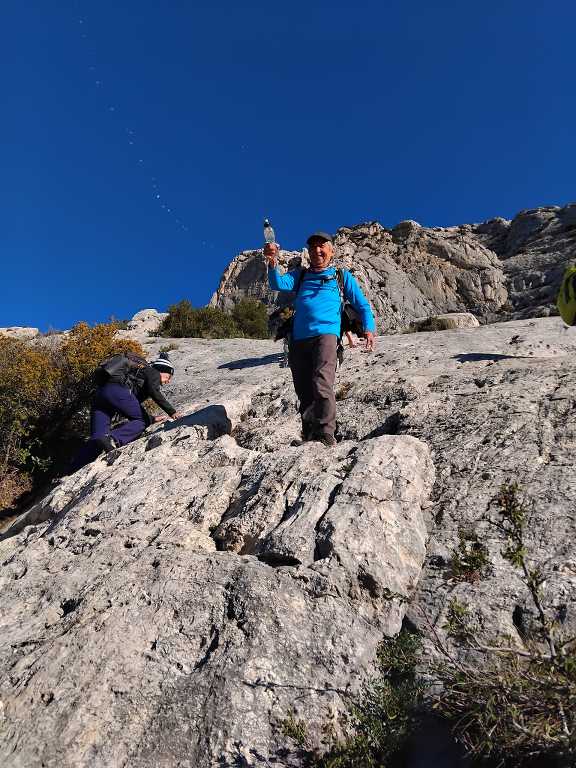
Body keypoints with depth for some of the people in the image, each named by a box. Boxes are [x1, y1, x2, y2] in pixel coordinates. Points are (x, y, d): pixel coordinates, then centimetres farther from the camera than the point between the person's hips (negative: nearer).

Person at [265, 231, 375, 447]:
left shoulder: (342, 276, 21)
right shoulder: (300, 276, 26)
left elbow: (362, 305, 17)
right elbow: (278, 284, 7)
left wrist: (368, 328, -1)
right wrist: (272, 263, -13)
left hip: (326, 334, -3)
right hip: (299, 340, 4)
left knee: (322, 385, -23)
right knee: (304, 392, 2)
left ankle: (326, 435, -22)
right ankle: (309, 438, 10)